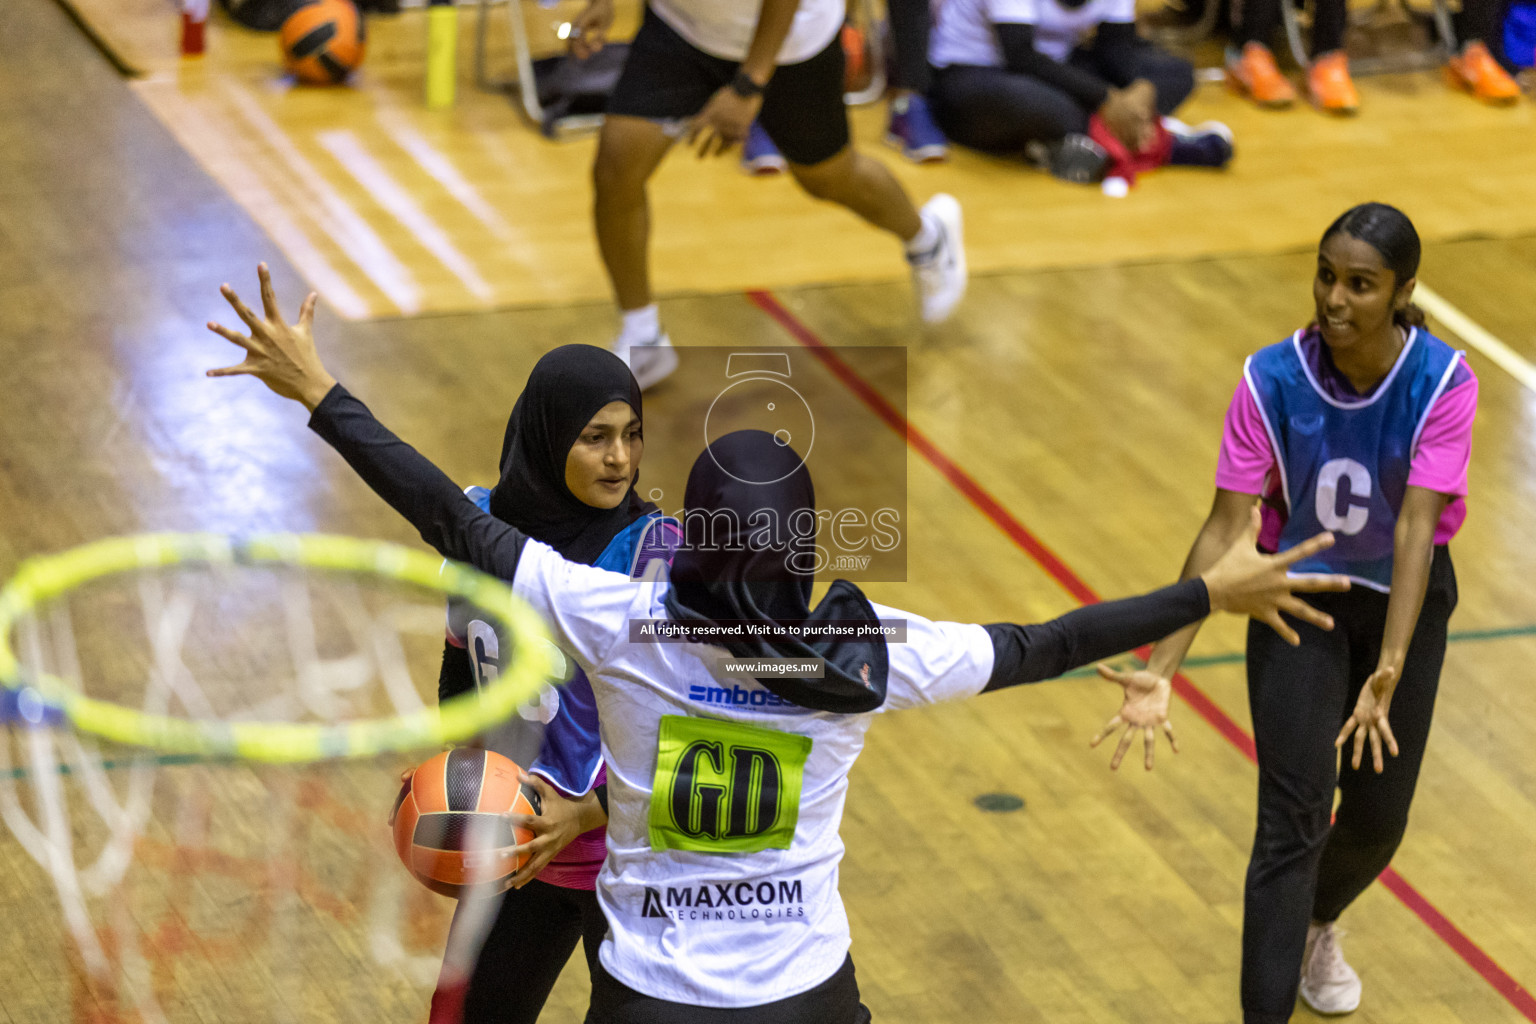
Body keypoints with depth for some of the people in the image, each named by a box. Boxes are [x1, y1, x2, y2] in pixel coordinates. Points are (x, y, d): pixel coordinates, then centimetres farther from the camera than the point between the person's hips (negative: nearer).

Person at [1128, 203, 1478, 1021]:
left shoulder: (1444, 384, -24)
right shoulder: (1272, 382, -23)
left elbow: (1416, 527, -32)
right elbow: (1224, 527, -22)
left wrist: (1388, 671, -42)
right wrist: (1162, 667, -30)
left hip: (1405, 597, 1)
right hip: (1301, 594, -1)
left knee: (1377, 821, 11)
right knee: (1293, 820, -14)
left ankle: (1315, 928, 46)